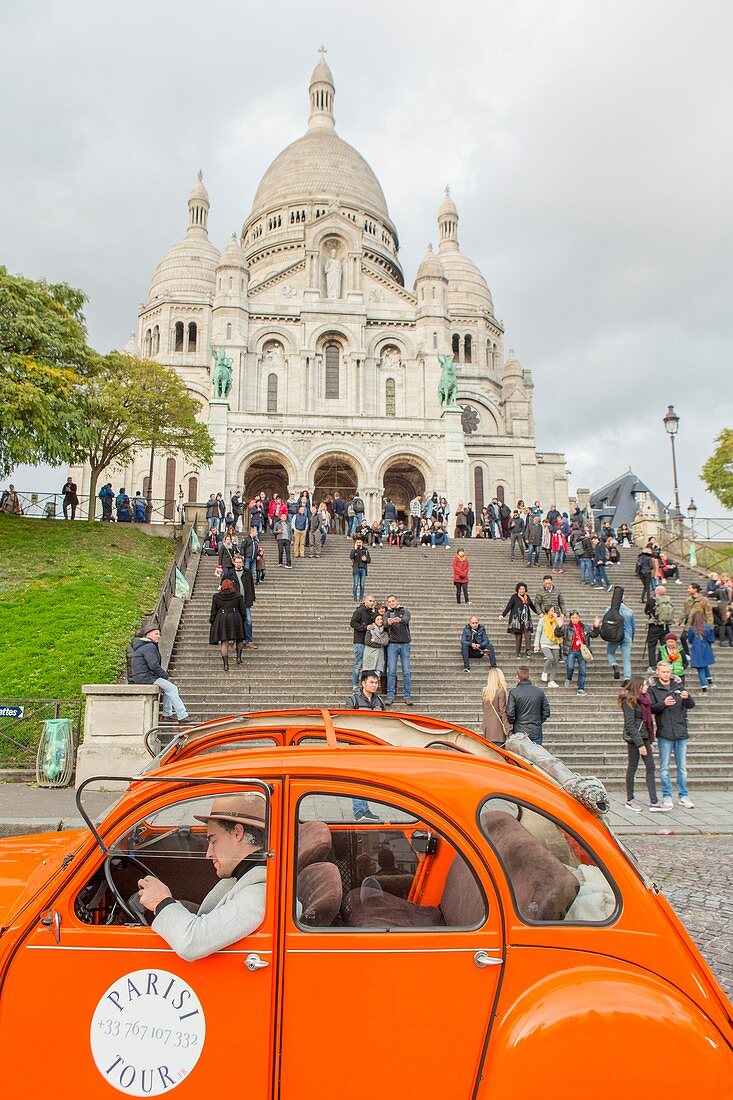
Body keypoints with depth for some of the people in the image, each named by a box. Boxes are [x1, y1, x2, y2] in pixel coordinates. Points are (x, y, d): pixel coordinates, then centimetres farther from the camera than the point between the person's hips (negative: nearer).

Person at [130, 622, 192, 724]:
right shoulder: (149, 647, -15)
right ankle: (182, 715, -13)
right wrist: (166, 676, -11)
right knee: (172, 688, -12)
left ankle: (167, 714, 14)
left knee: (168, 687, 18)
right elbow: (154, 665, -23)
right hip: (145, 677, -11)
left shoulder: (142, 645, 21)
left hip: (141, 676, 11)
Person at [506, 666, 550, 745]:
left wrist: (512, 723, 7)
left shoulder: (513, 692, -10)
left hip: (519, 732, -2)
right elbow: (546, 712, 4)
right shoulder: (540, 691, 0)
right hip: (536, 732, 2)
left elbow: (510, 713, -12)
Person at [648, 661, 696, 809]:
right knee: (664, 767, 4)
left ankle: (683, 796, 21)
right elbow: (650, 708, -8)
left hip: (681, 731, 3)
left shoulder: (678, 685, 7)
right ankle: (667, 796, 14)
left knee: (682, 767, 10)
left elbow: (691, 705, 2)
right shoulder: (653, 688, -1)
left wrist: (687, 697, -20)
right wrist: (663, 704, -26)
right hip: (664, 733, -3)